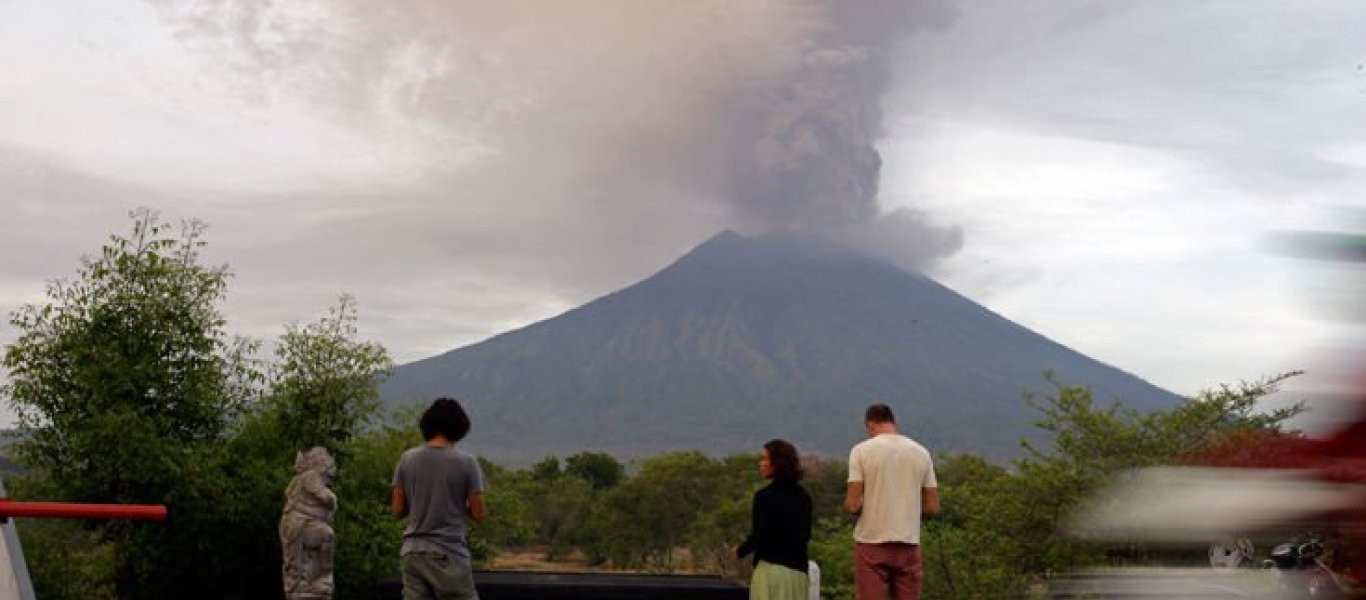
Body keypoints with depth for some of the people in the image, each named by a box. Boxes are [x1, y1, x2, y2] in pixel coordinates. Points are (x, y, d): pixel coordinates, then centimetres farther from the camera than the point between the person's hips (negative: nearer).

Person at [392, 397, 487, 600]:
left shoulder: (407, 459, 3)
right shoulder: (466, 462, -6)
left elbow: (398, 510, 7)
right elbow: (478, 514, -4)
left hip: (412, 552, 4)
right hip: (449, 553, -4)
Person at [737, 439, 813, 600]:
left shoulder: (765, 496, -11)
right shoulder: (803, 496, 8)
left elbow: (758, 537, -13)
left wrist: (740, 552, 4)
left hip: (771, 569, -6)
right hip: (798, 570, 6)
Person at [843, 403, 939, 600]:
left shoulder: (862, 451, -5)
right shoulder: (920, 452, 5)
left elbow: (853, 505, -11)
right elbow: (932, 506, 6)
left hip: (872, 542, -3)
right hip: (909, 543, 3)